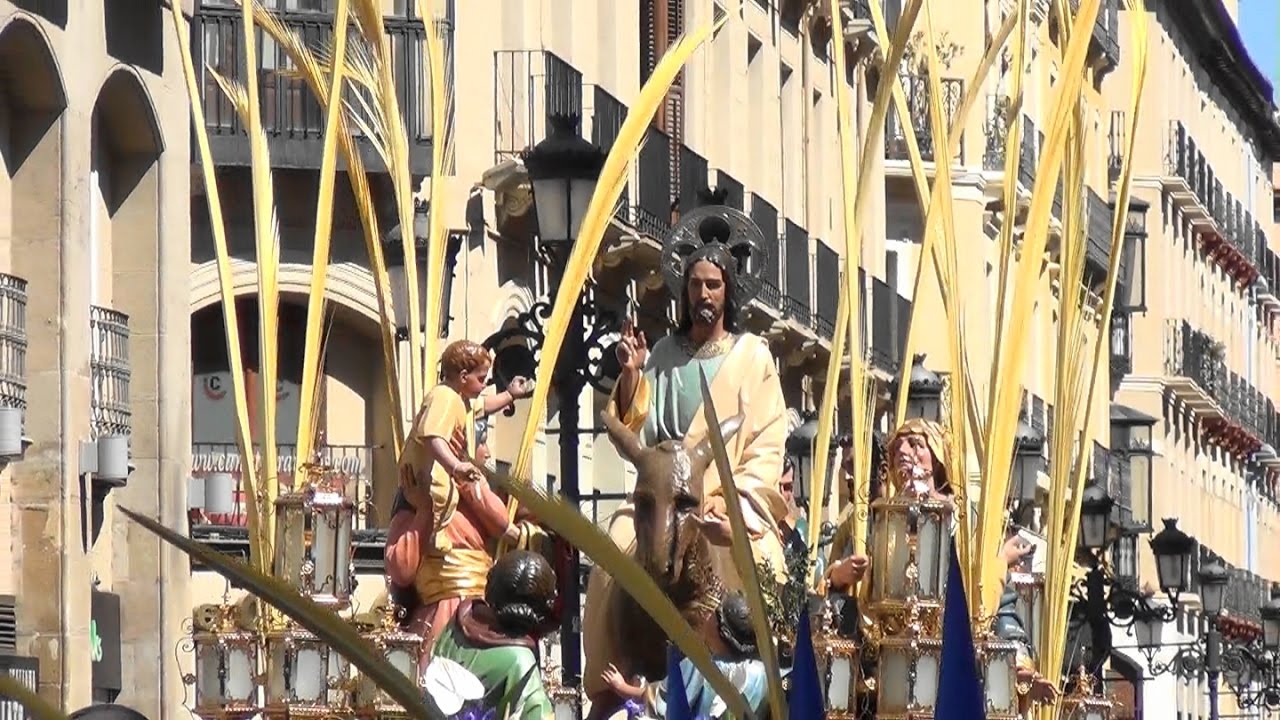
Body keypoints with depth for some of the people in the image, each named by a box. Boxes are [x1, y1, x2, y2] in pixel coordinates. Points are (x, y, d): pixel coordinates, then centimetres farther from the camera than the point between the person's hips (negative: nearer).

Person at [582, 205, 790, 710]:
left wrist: (731, 498, -13)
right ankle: (616, 684, -16)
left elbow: (768, 443, -1)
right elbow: (635, 433, 8)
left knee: (754, 560, -31)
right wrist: (631, 374, -7)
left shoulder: (752, 355, 5)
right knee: (619, 549, -24)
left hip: (733, 499, -2)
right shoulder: (664, 355, 13)